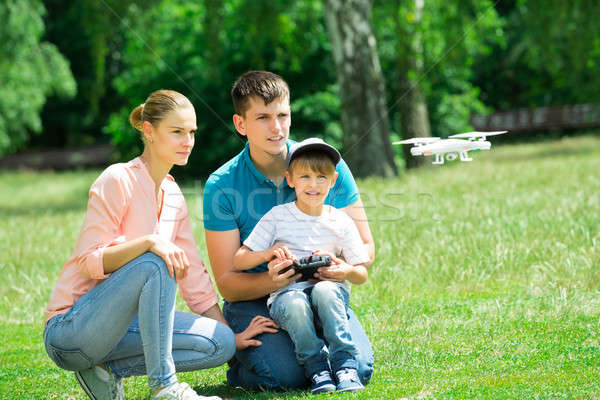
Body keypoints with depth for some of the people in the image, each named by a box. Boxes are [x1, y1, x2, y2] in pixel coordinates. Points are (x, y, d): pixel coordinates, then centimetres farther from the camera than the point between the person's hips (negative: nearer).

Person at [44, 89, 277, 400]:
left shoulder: (172, 194, 10)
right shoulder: (118, 180, -13)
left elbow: (193, 274, 14)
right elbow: (90, 262, -19)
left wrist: (231, 335, 10)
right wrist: (149, 242, -33)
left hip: (119, 325, 8)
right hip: (69, 330, -8)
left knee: (220, 345, -8)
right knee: (155, 264, -31)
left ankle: (109, 369, -2)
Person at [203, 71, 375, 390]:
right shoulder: (221, 186, -9)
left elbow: (365, 246, 0)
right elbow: (227, 284, -9)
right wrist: (270, 280, -31)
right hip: (254, 300, -2)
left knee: (357, 369, -22)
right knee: (284, 375, -27)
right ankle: (240, 363, 8)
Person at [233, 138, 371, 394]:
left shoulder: (341, 222, 9)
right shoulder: (277, 216, 6)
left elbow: (362, 275, 12)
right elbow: (238, 262, 4)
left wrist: (347, 272, -13)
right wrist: (268, 254, -16)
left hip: (330, 292, 1)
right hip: (285, 294, -1)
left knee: (325, 290, -35)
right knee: (295, 304, -36)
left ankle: (346, 367, -29)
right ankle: (317, 370, -22)